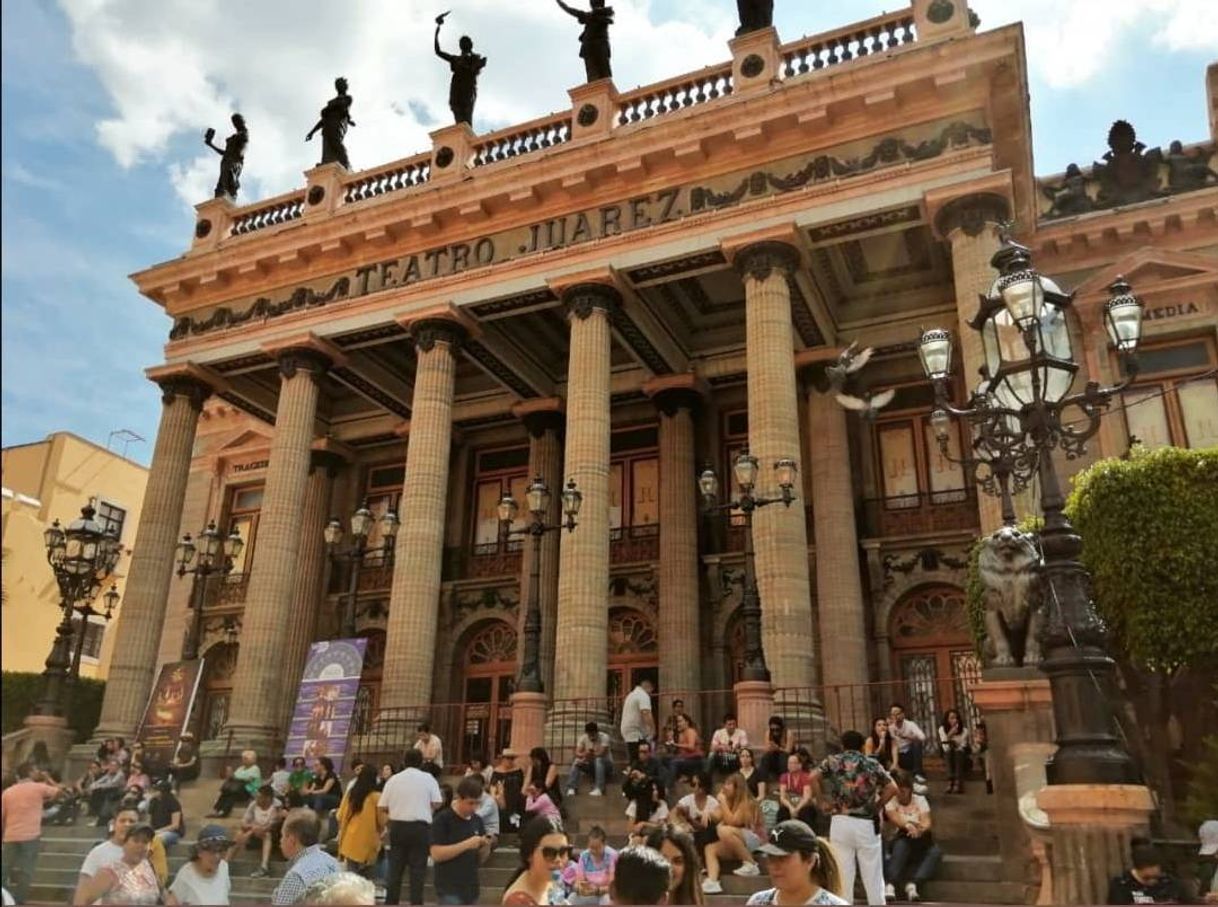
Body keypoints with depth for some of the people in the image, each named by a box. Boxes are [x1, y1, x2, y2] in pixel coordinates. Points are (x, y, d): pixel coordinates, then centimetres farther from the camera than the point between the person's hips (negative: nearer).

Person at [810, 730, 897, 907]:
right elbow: (892, 788, -3)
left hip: (840, 822, 0)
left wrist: (826, 800, 1)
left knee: (842, 873, 7)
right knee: (872, 875, 9)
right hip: (866, 824, 0)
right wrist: (877, 806, 6)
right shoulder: (872, 764, 5)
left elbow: (813, 778, -9)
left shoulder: (833, 761, 5)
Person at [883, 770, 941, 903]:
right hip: (900, 840, -2)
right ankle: (890, 885, -49)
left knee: (936, 852, -30)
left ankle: (913, 884, -43)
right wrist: (907, 826, -39)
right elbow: (894, 818, -16)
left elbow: (927, 822, -5)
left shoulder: (920, 799, 10)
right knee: (901, 844, -38)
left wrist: (921, 829, -30)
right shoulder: (890, 801, 4)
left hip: (920, 842, 3)